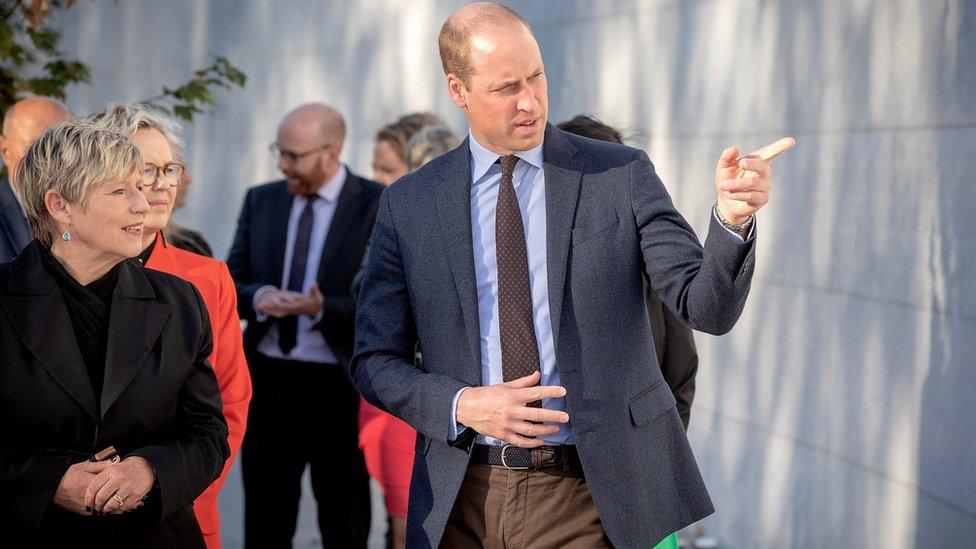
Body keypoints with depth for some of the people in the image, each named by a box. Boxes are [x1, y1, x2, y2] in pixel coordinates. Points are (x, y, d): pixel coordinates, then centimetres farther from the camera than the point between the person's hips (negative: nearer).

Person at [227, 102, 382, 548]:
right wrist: (257, 297, -15)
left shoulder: (379, 206, -7)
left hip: (338, 387, -4)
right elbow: (230, 286, 8)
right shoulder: (261, 201, 8)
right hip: (269, 381, 4)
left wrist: (322, 309, -27)